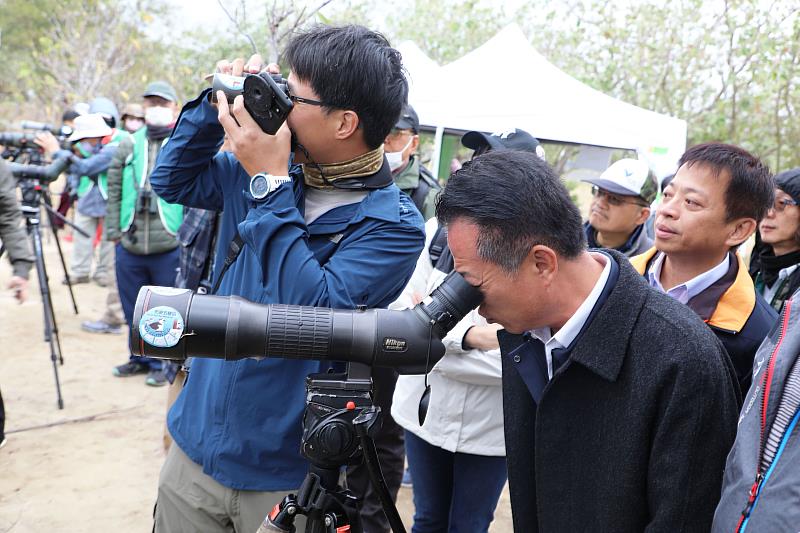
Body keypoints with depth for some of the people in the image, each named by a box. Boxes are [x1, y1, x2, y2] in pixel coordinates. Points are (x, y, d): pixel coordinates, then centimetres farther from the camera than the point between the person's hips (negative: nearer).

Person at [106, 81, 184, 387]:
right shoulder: (129, 145, 13)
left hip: (171, 246, -5)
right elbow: (114, 190, 14)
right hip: (130, 245, 5)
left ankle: (163, 363, 18)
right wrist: (114, 231, 8)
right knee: (134, 308, 16)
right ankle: (141, 357, 32)